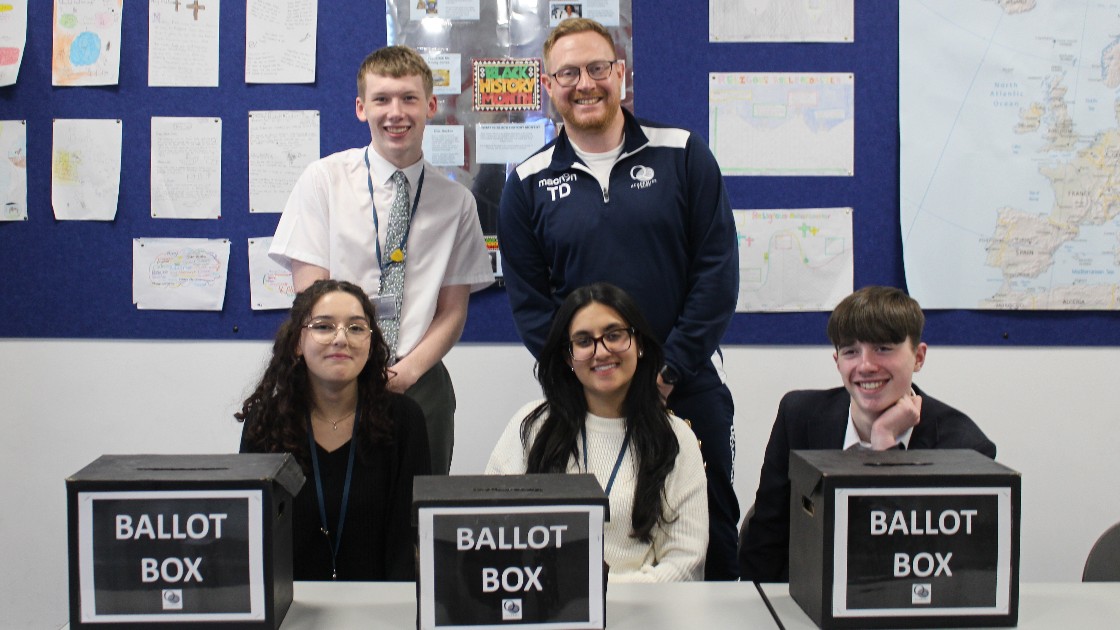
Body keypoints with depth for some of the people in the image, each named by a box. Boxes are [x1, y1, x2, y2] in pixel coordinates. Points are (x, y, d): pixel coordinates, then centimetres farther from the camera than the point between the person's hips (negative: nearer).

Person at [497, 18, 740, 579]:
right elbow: (528, 301, 3)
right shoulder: (528, 184, 3)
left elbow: (717, 270, -4)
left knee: (711, 537, 8)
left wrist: (668, 370, -10)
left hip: (690, 390, 0)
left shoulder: (684, 157, 0)